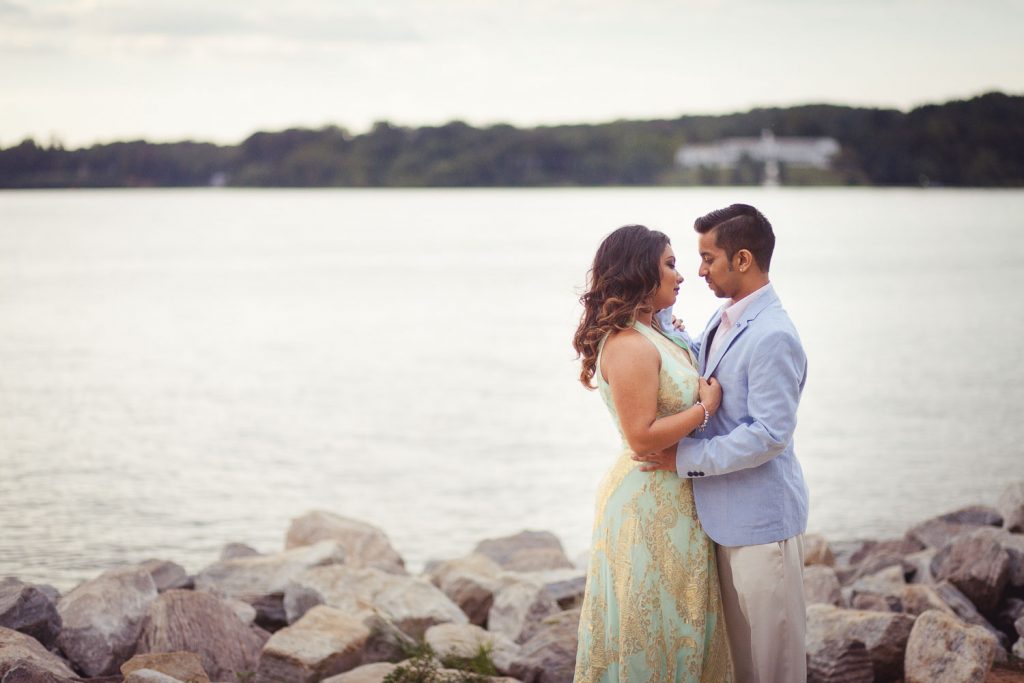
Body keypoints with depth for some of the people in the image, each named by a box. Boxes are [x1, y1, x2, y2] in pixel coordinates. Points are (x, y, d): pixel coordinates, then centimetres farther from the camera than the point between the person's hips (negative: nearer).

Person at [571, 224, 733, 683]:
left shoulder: (650, 336, 10)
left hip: (671, 501, 10)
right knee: (653, 628, 1)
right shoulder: (630, 347, -20)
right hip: (649, 503, -10)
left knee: (674, 625, 16)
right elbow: (642, 437, -23)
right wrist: (706, 407, -16)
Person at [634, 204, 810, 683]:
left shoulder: (772, 337, -22)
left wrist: (687, 457, -20)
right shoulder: (725, 319, 8)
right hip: (728, 516, 10)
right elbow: (698, 362, 27)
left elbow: (770, 434, -25)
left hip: (762, 518, -9)